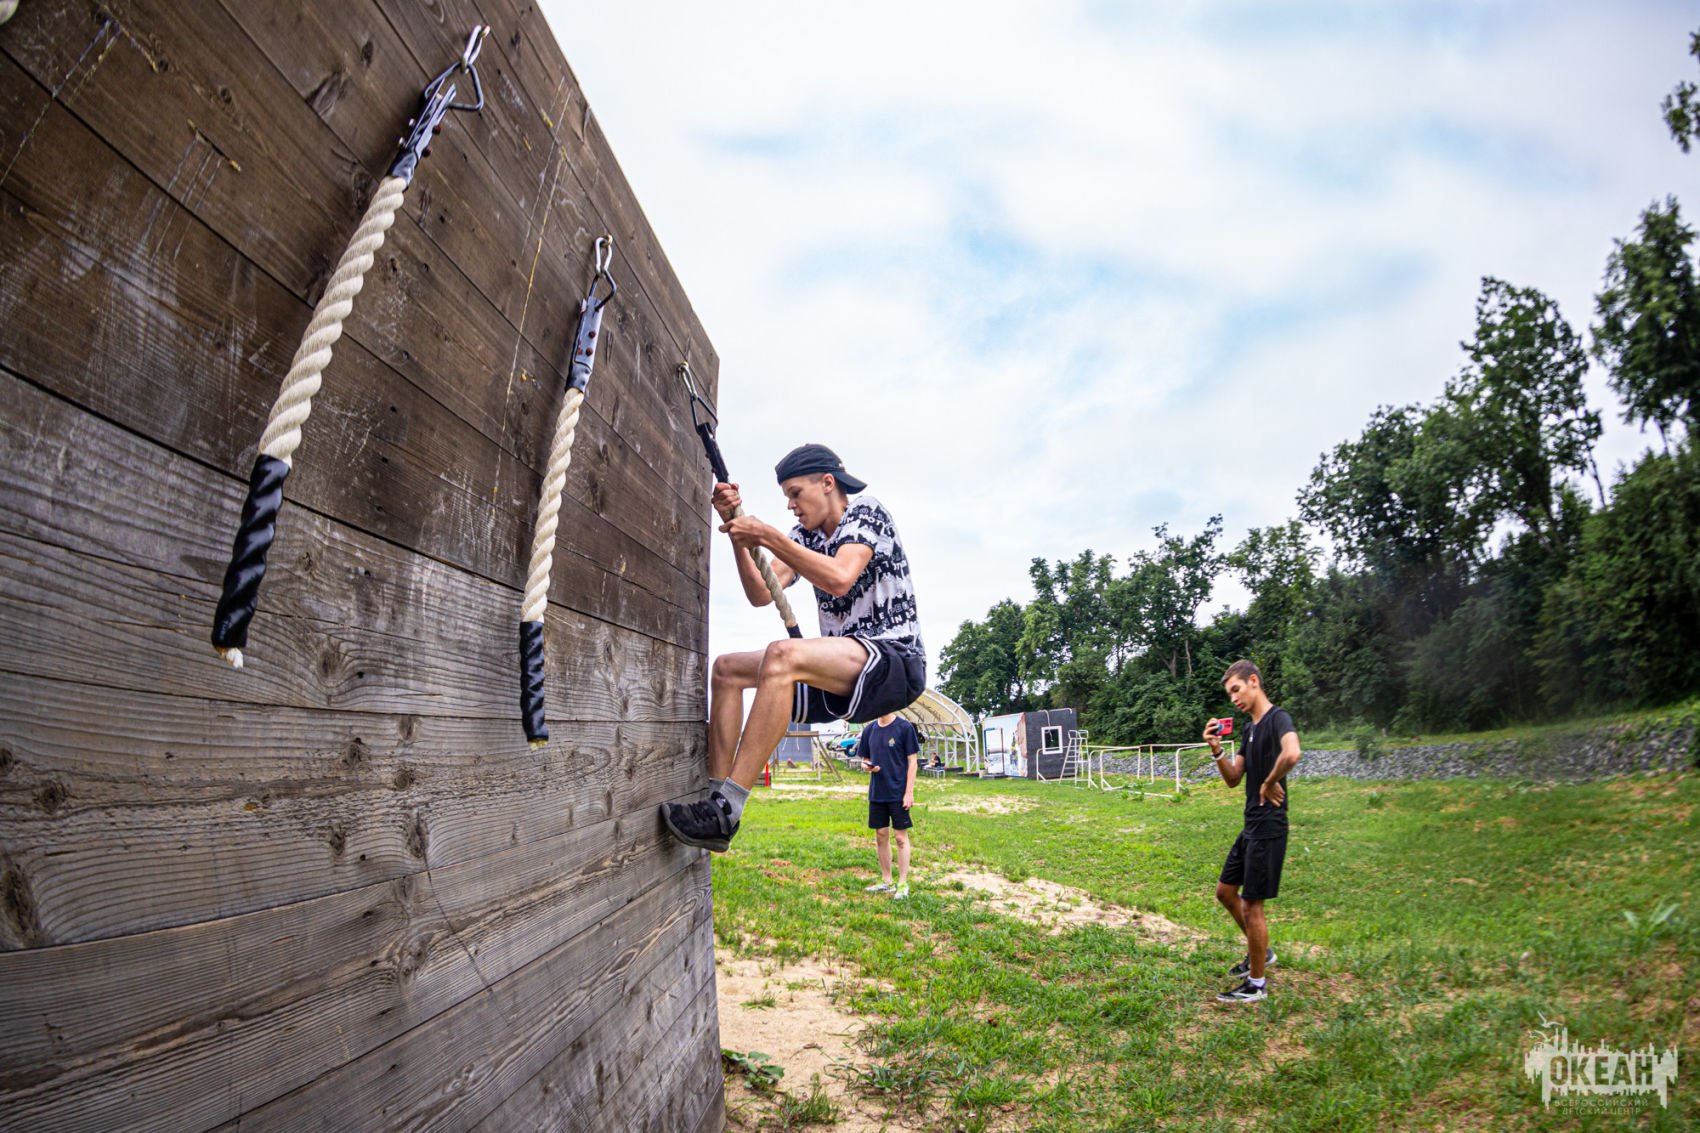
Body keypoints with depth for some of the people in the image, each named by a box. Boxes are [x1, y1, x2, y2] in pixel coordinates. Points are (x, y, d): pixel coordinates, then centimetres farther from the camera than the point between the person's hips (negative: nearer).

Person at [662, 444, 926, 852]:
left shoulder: (867, 512, -4)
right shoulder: (807, 536, 17)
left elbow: (839, 579, -23)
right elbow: (761, 595, 6)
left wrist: (767, 536, -20)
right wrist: (737, 529, -3)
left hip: (895, 662, -9)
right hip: (842, 671, 9)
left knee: (782, 656, -34)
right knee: (726, 670, 3)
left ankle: (726, 809, -35)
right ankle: (716, 806, -9)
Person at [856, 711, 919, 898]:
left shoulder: (904, 728, -7)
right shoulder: (869, 730, 7)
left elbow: (912, 761, -7)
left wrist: (909, 792, -11)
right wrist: (866, 766, -9)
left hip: (898, 793, -5)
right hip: (876, 793, 5)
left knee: (901, 837, 0)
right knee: (881, 837, 11)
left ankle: (903, 884, 9)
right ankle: (886, 881, 23)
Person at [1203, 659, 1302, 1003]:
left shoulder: (1277, 718, -15)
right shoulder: (1251, 729, 13)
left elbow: (1292, 753, -37)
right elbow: (1233, 779, 14)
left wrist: (1270, 783, -22)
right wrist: (1216, 750, -1)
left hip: (1268, 829, -10)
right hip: (1251, 827, 10)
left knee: (1251, 904, -1)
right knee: (1225, 891, 19)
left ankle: (1257, 984, 13)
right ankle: (1260, 952, 35)